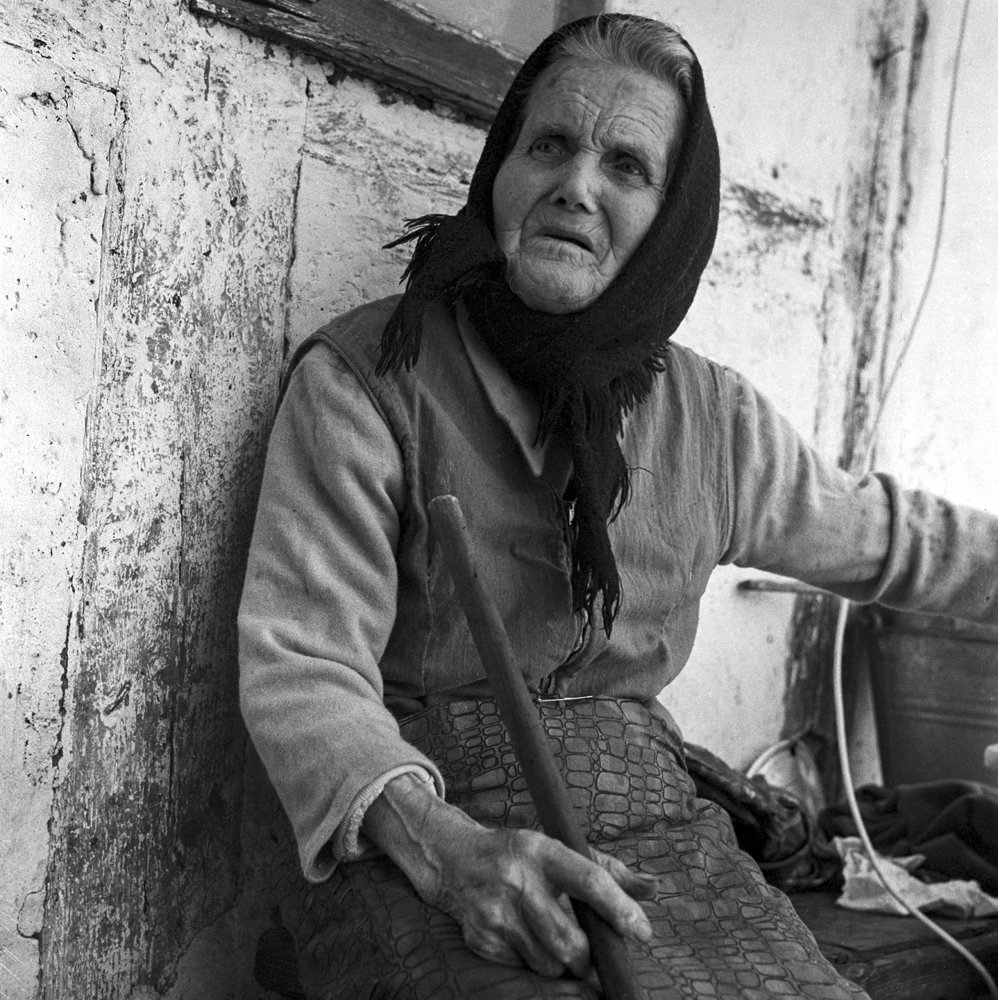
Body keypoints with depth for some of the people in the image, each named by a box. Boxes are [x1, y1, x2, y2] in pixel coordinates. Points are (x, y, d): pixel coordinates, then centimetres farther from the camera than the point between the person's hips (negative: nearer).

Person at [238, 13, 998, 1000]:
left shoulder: (709, 414, 8)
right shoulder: (361, 379, -5)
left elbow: (885, 536, 24)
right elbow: (300, 661, -12)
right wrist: (443, 844, -27)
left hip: (651, 827, 5)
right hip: (415, 843, -4)